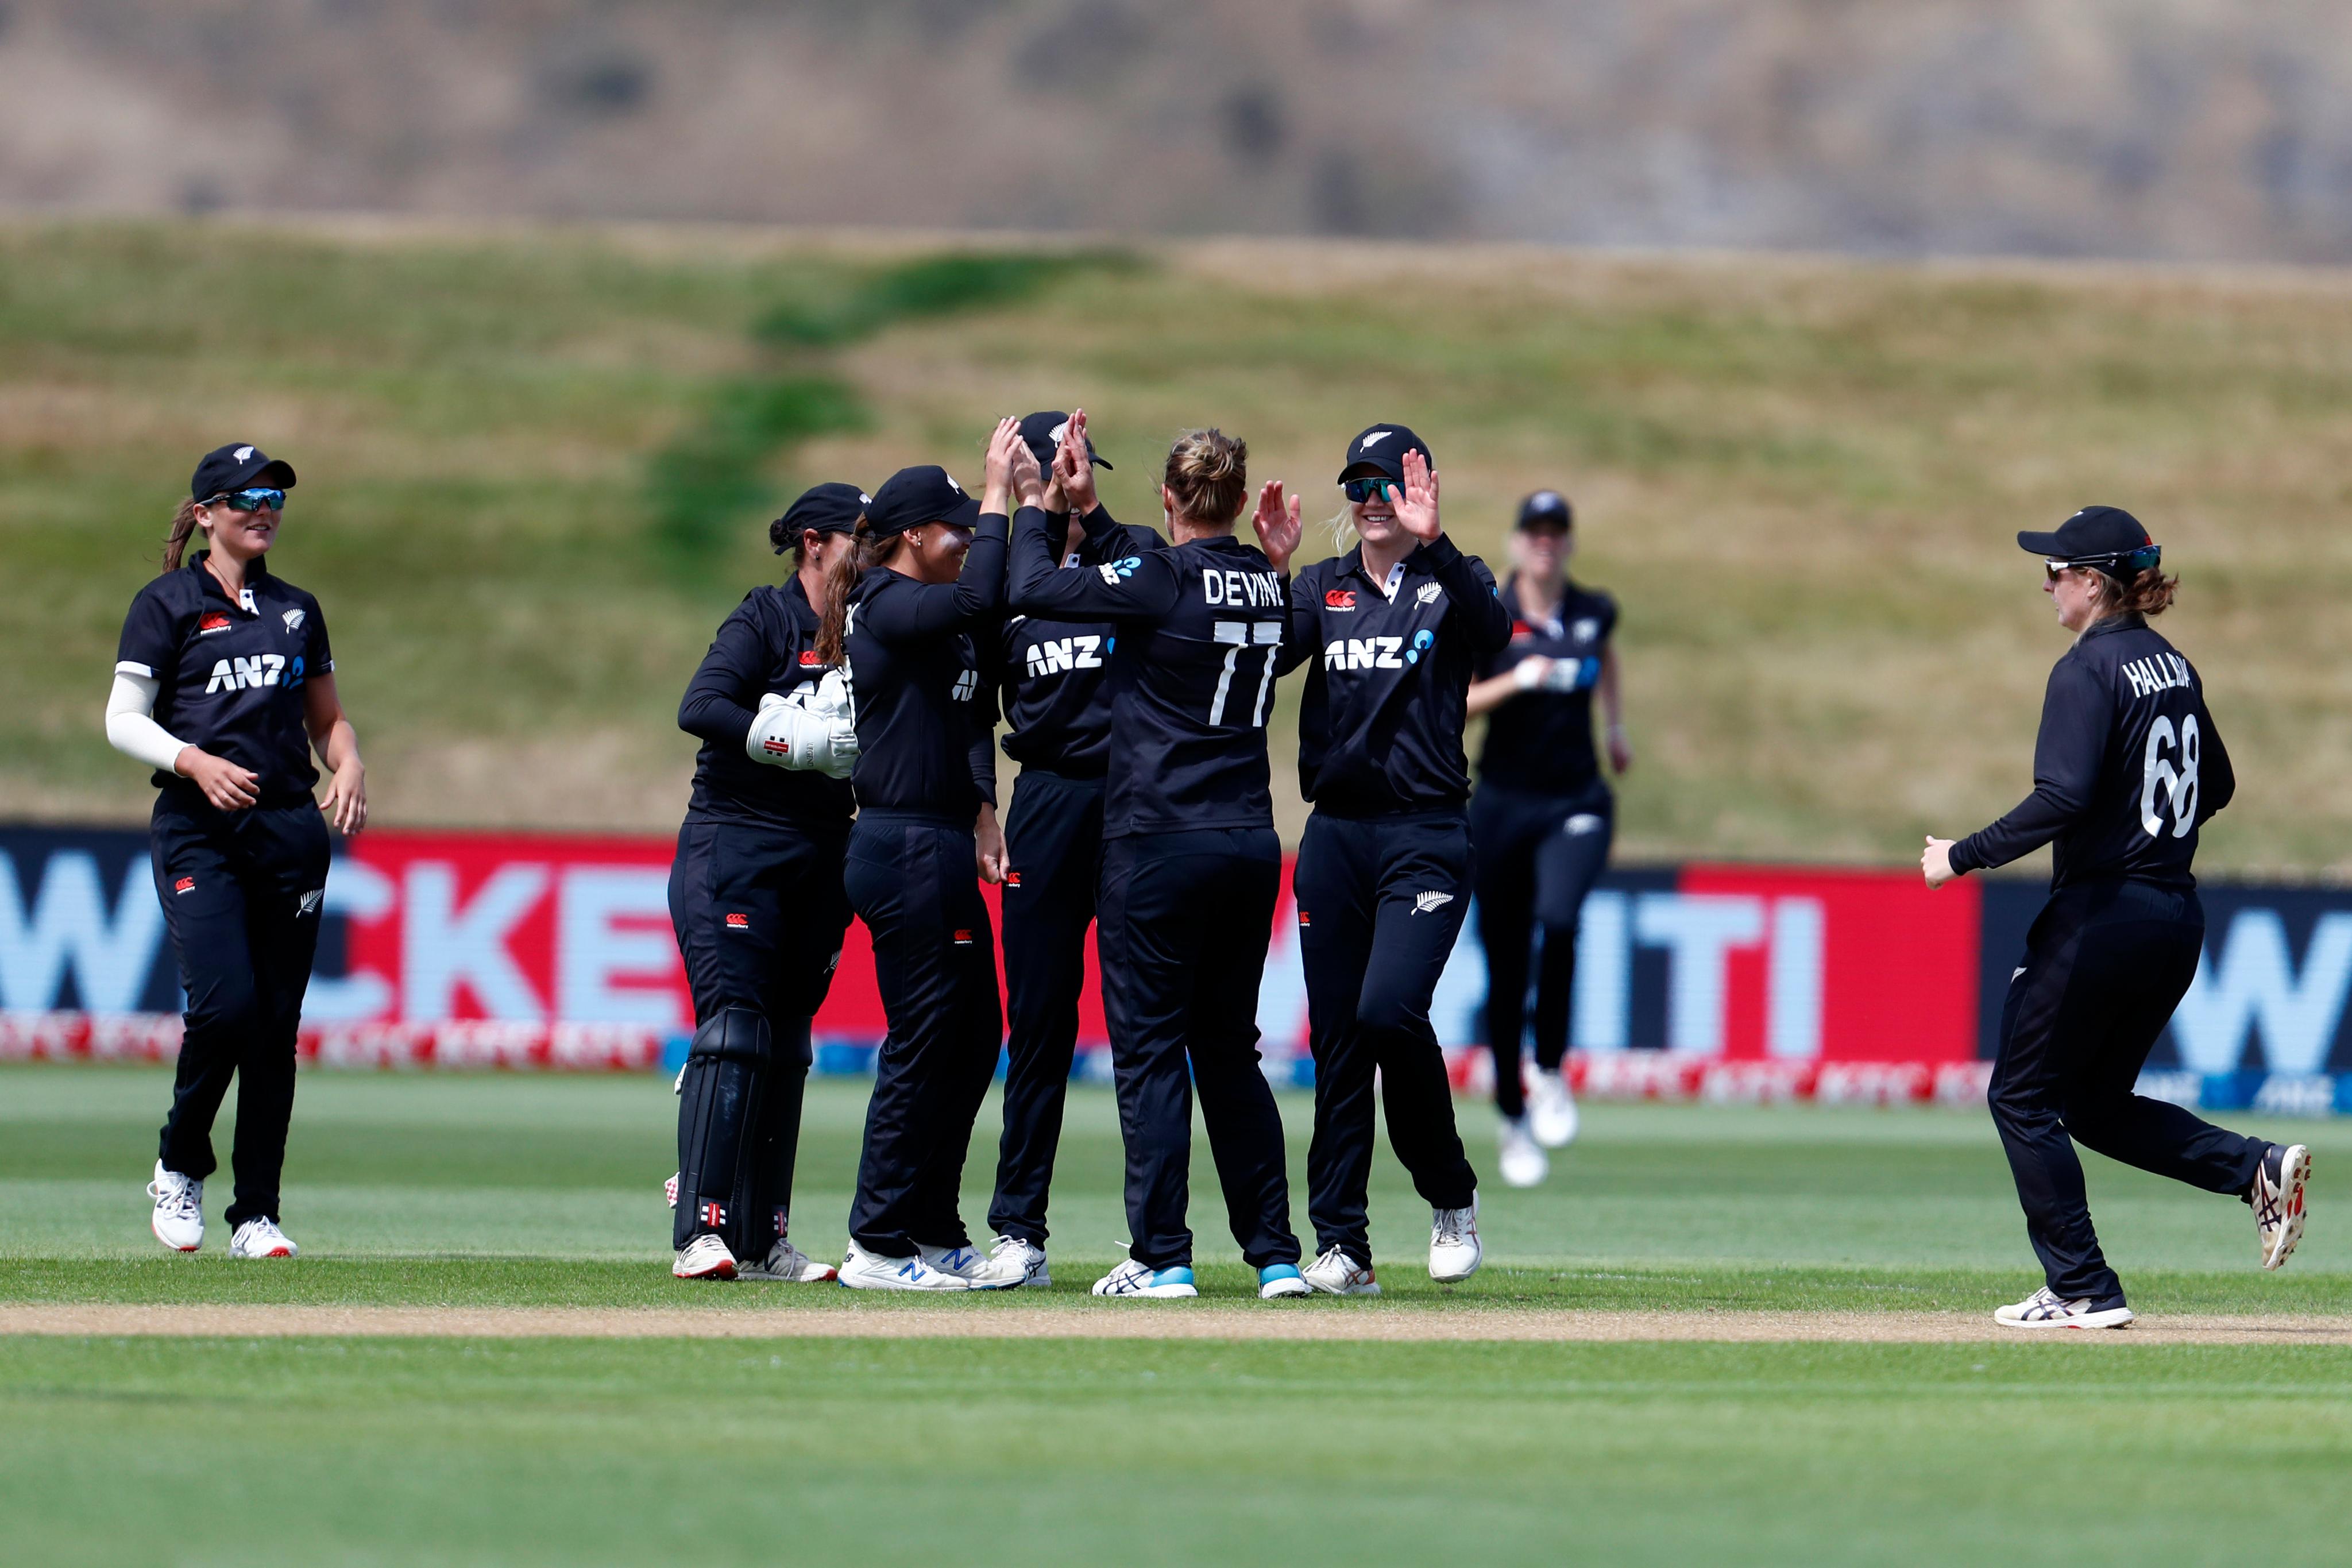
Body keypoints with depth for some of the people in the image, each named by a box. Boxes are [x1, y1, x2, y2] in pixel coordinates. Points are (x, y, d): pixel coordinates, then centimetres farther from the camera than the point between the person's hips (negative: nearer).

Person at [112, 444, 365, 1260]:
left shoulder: (297, 609, 17)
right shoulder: (167, 604, 3)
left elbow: (327, 718, 23)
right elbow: (123, 719, -2)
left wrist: (349, 766, 1)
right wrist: (195, 761, -18)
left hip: (291, 829, 4)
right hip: (198, 828, -4)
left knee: (277, 1021, 0)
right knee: (225, 1003, -18)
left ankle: (256, 1215, 5)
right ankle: (179, 1169, 5)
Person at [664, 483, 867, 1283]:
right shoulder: (763, 621, -6)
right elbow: (700, 708, -20)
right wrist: (807, 743, -23)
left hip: (822, 855, 7)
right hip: (736, 849, -7)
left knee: (787, 1045, 7)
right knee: (733, 1030, -14)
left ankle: (764, 1239, 9)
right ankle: (702, 1233, -18)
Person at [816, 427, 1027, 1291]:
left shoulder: (928, 616, 18)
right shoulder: (886, 607, -12)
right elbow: (978, 598, -29)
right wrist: (998, 498, -21)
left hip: (944, 846, 10)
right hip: (903, 850, -10)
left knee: (975, 1034, 13)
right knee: (923, 1042, -7)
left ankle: (935, 1232, 21)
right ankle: (877, 1246, -2)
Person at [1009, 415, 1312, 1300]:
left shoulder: (1159, 581, -13)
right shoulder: (1269, 586, 7)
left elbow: (1032, 589, -8)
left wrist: (1037, 505, 7)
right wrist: (1087, 512, 27)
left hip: (1159, 842, -6)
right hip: (1252, 845, 6)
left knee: (1150, 1048, -1)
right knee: (1230, 1051, 14)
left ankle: (1162, 1258, -4)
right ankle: (1276, 1255, 11)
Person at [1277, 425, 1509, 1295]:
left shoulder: (1450, 584, 3)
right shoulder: (1322, 588, 13)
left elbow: (1492, 630, -21)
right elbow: (1271, 651, -5)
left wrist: (1431, 543, -35)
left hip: (1427, 837, -4)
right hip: (1335, 834, 4)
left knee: (1389, 1009, -21)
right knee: (1335, 1039, 2)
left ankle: (1452, 1197, -2)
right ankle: (1341, 1246, 6)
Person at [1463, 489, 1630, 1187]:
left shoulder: (1594, 612, 6)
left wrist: (1616, 725, 25)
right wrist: (1515, 681, -23)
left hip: (1577, 804, 1)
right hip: (1503, 806, -1)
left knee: (1558, 921, -28)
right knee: (1504, 966, 3)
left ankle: (1551, 1073, -10)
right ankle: (1513, 1115, 21)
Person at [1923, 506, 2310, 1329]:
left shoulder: (2090, 670, -13)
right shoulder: (2175, 665, 12)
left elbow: (2062, 798, -23)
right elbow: (2216, 785, 21)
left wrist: (1964, 856, -17)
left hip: (2103, 914, -9)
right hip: (2178, 915, 9)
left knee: (2023, 1098, 4)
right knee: (2096, 1105, 19)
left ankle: (2082, 1290, 1)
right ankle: (2255, 1166, 1)